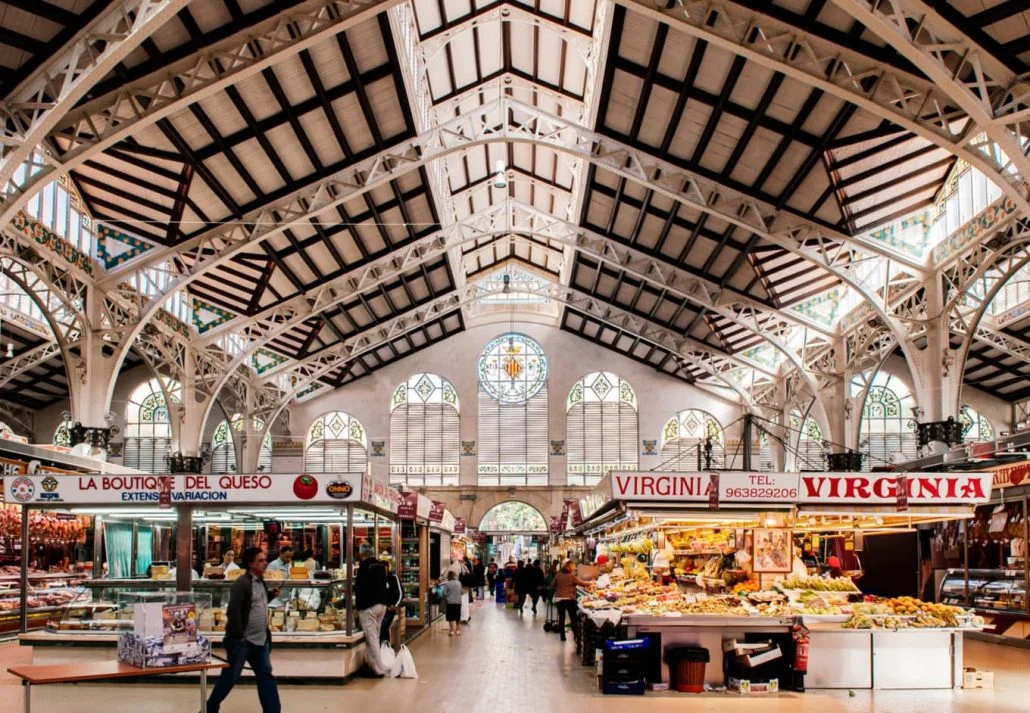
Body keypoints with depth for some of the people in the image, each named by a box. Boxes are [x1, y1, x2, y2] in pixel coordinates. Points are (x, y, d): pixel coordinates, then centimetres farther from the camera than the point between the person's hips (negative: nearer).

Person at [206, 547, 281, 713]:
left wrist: (271, 595, 8)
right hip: (242, 641, -8)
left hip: (261, 640, 8)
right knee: (230, 677, 3)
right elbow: (233, 610, -22)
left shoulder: (260, 581, 11)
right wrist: (238, 636, -23)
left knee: (266, 676, 8)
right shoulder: (241, 583, -17)